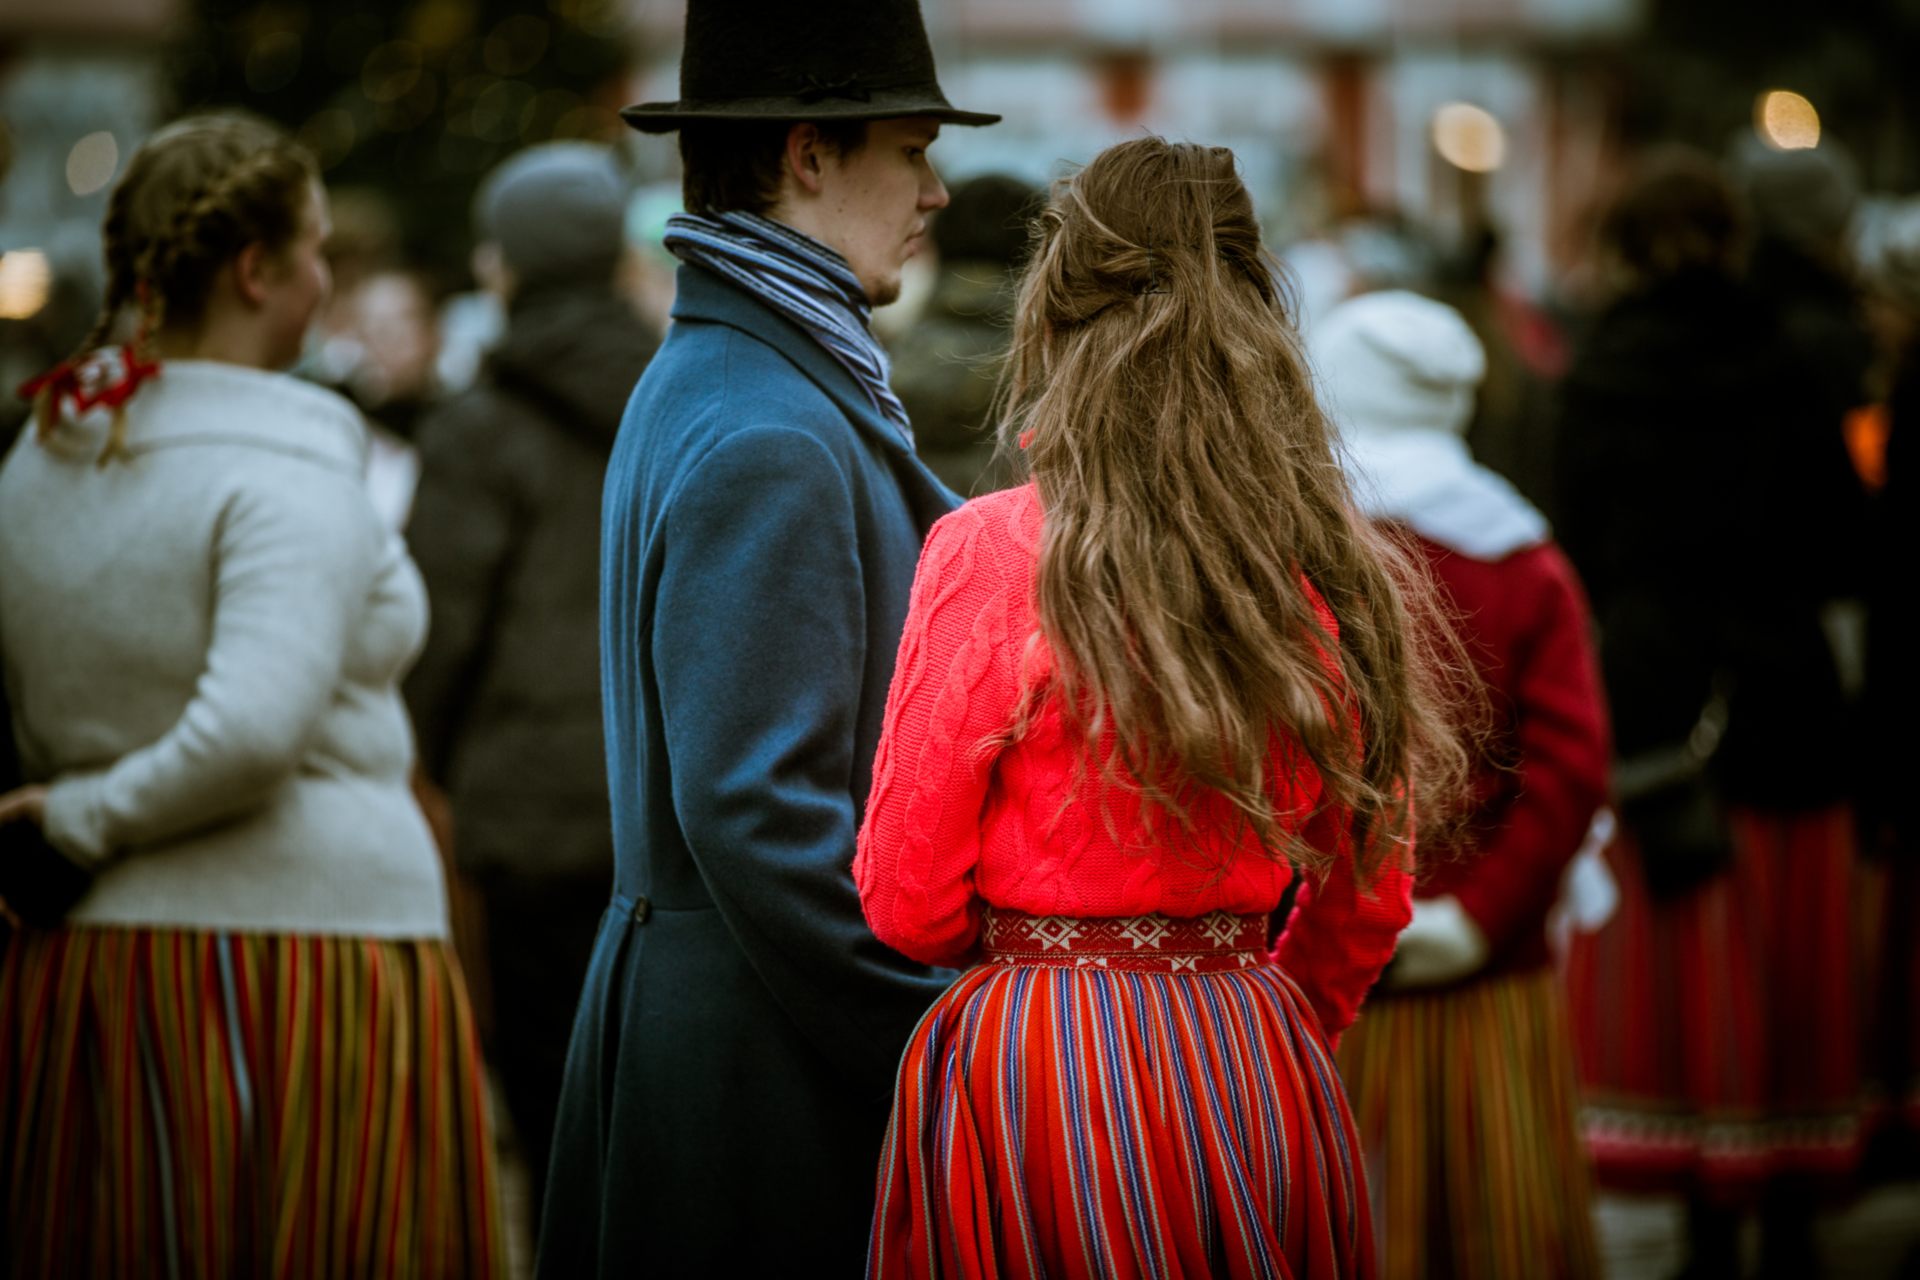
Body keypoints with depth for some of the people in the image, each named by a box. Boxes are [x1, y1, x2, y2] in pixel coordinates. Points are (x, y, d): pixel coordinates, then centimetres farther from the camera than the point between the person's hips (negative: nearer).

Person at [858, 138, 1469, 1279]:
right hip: (1262, 1079, 4)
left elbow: (908, 905, -5)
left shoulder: (991, 554, -11)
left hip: (1026, 1079, -3)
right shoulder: (1334, 568, 0)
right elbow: (1372, 898, 10)